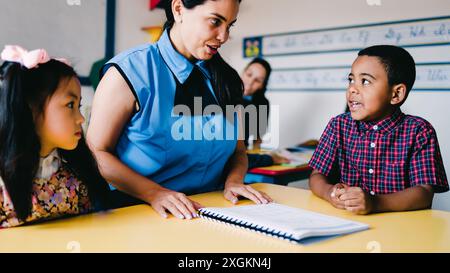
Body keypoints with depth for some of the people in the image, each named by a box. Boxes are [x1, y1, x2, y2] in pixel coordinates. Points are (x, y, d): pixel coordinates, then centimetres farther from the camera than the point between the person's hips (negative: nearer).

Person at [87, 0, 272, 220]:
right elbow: (97, 152, -8)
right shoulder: (131, 70, -6)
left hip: (212, 212, 4)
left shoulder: (223, 78, 9)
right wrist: (154, 193, -20)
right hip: (143, 213, -4)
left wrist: (234, 180, -5)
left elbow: (238, 149, 16)